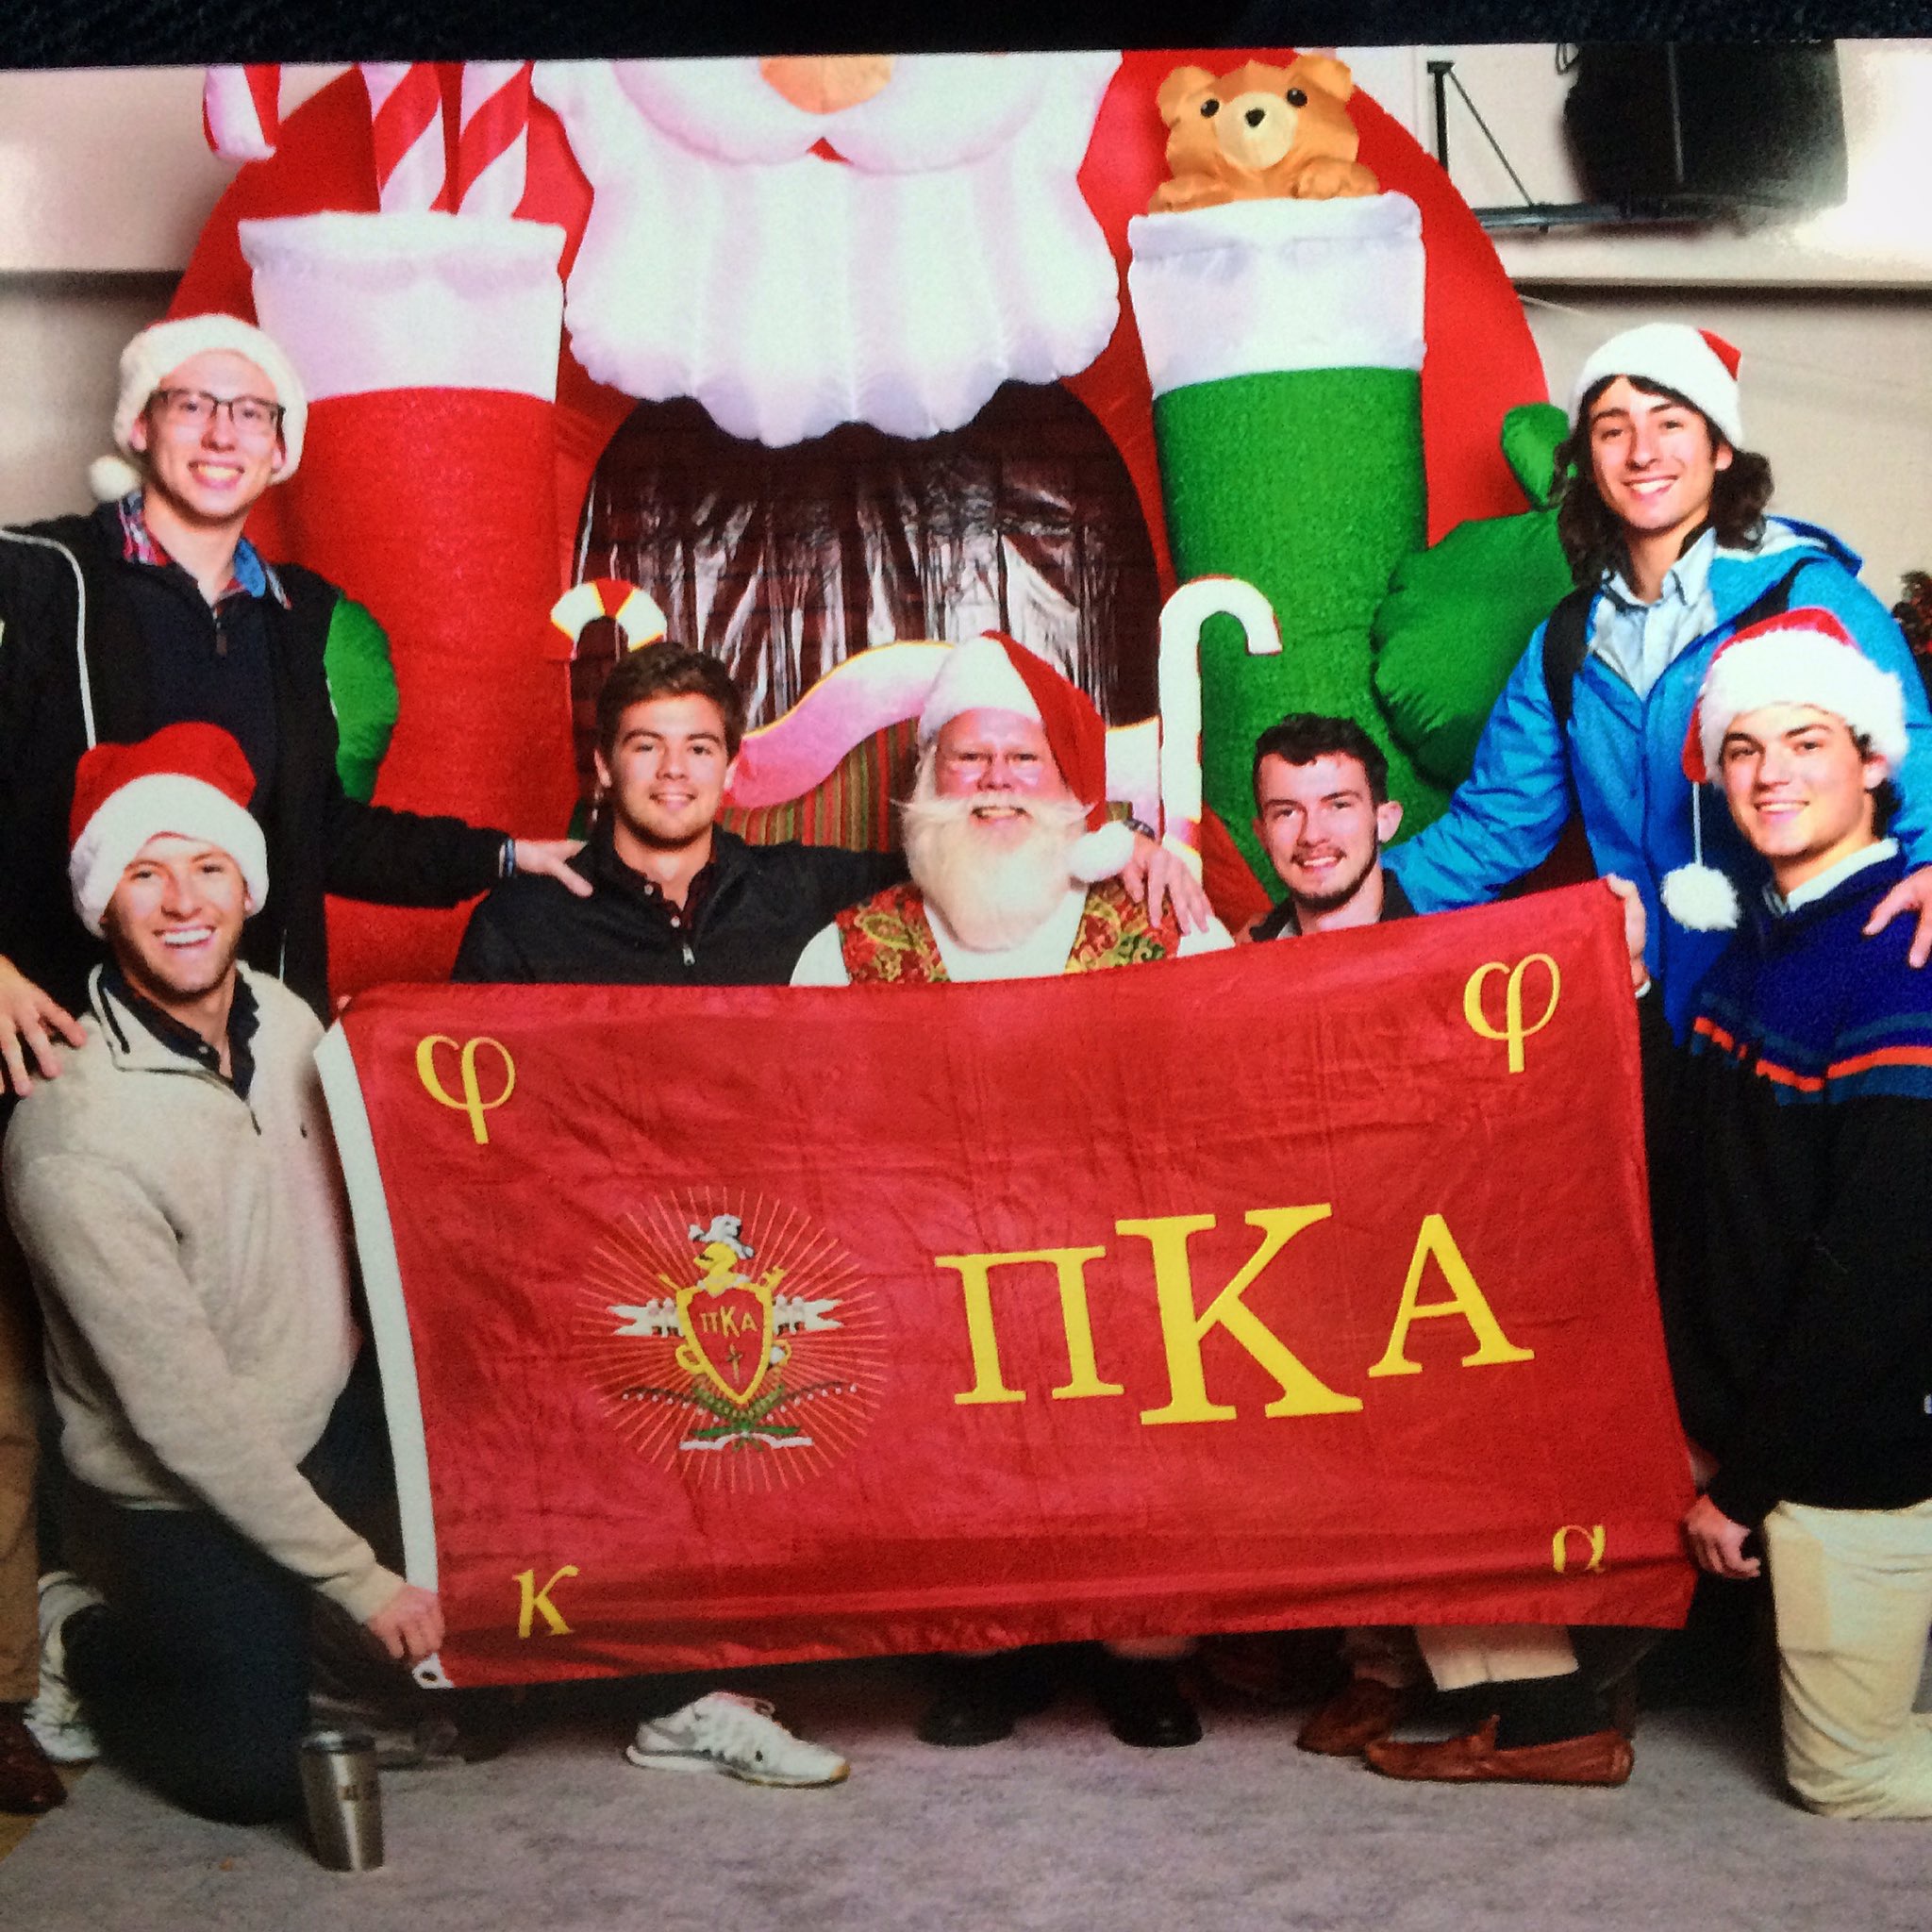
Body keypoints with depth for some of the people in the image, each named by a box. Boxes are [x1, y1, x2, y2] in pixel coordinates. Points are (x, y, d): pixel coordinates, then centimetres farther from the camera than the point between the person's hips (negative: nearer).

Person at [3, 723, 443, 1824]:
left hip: (331, 1407, 6)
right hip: (183, 1489, -6)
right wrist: (360, 1579, -21)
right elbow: (182, 1414, -25)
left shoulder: (285, 1019, -8)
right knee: (254, 1776, -6)